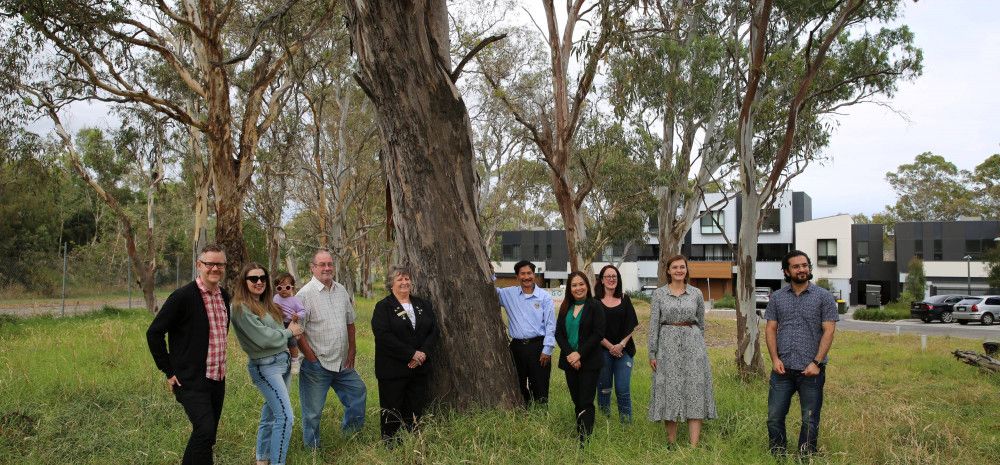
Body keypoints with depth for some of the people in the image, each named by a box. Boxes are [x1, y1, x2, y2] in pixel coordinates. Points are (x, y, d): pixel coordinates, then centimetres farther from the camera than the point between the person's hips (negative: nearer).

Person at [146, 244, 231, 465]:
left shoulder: (224, 297, 7)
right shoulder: (183, 296, -13)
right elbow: (154, 333, -11)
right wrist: (169, 371, -10)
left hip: (217, 379, 7)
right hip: (191, 381, -7)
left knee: (207, 436, 12)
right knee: (205, 430, -19)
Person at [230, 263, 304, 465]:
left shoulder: (267, 304, 12)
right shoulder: (241, 307, -13)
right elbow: (263, 338, -18)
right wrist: (289, 332, -5)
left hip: (283, 361, 8)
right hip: (264, 366, -8)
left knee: (271, 411, 16)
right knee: (285, 417, -14)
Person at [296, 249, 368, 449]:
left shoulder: (341, 291, 8)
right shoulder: (305, 294, -13)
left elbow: (350, 322, 17)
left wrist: (352, 350, 10)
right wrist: (312, 358, -14)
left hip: (343, 363, 7)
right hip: (316, 365, -7)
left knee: (358, 392, 14)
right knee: (313, 411, 2)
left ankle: (349, 435, 32)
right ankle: (312, 450, 17)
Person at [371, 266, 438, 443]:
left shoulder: (423, 305, 13)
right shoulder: (383, 307, -4)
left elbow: (434, 331, 7)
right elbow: (384, 336, -15)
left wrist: (423, 353, -11)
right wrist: (412, 354, -17)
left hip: (419, 368, 5)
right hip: (392, 369, -4)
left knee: (416, 410, 8)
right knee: (392, 411, 1)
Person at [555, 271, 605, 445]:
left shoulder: (595, 307, -4)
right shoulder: (565, 308, 11)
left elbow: (598, 334, -10)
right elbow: (558, 333, 6)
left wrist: (580, 354, -16)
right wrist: (569, 354, -9)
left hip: (589, 361, -5)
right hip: (570, 362, 5)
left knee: (586, 402, -7)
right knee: (577, 402, 9)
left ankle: (585, 440, -7)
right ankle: (579, 435, 16)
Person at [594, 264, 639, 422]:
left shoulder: (625, 300, 8)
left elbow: (631, 326, 5)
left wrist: (621, 344, -9)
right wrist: (610, 347, -10)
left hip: (623, 349, 1)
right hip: (602, 350, -1)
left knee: (623, 390, -3)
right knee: (604, 389, 5)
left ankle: (627, 424, 4)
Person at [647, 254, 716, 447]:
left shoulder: (696, 293, 6)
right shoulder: (659, 294, 2)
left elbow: (701, 323, 15)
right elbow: (654, 324, 1)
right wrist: (652, 353, -3)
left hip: (692, 345, 1)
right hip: (668, 346, -1)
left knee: (694, 392, -3)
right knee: (669, 392, 2)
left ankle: (694, 445, -3)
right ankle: (671, 444, 12)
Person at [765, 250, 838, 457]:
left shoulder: (824, 297, 0)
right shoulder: (777, 297, 8)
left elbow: (828, 331, -4)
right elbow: (770, 329, 7)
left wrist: (817, 362, -12)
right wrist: (775, 359, -4)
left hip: (811, 370, -2)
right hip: (782, 369, 2)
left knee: (810, 421, 6)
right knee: (774, 417, 4)